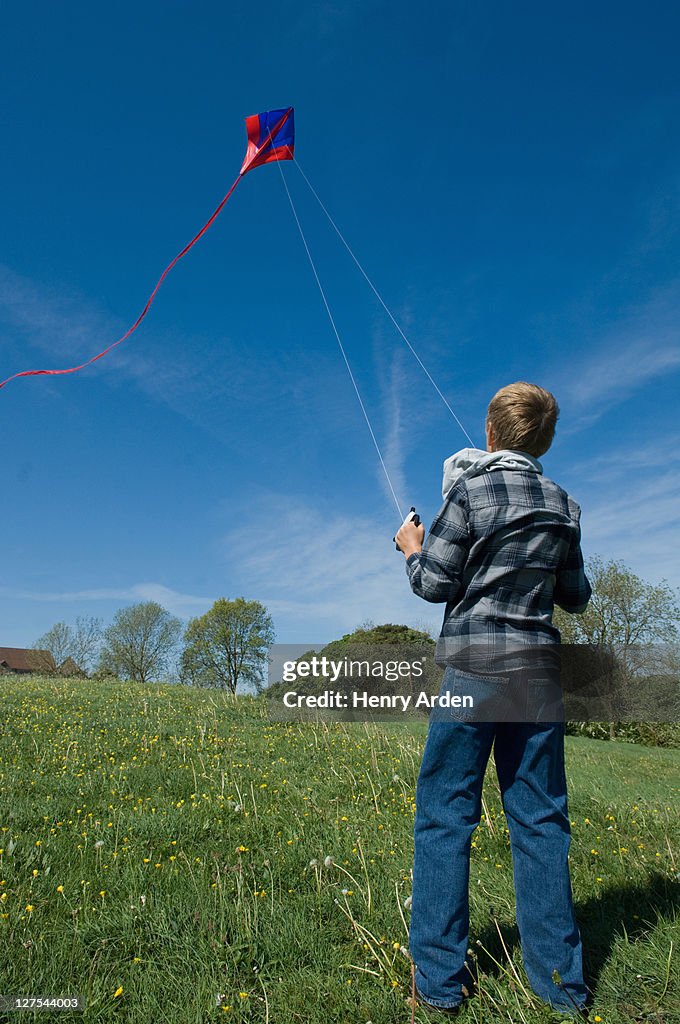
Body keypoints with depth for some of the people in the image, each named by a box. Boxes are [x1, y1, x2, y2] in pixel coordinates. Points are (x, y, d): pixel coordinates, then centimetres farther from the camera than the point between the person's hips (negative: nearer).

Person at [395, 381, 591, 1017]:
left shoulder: (471, 490, -8)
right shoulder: (564, 506, 7)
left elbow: (433, 584, -8)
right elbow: (576, 597, 15)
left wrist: (411, 547, 11)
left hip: (474, 670, -5)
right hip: (538, 670, 5)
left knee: (444, 816, 5)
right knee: (540, 818, 13)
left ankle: (439, 979, 11)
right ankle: (560, 978, 22)